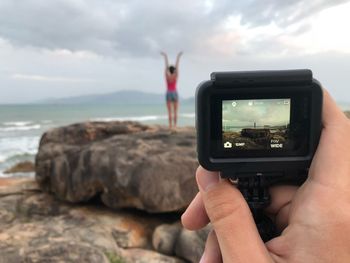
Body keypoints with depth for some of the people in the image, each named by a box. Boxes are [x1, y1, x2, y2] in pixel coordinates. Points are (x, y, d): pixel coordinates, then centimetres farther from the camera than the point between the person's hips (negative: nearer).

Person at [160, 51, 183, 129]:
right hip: (175, 93, 0)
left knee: (169, 112, 0)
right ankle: (174, 125, -1)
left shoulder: (167, 76, -5)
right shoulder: (176, 76, -5)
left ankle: (170, 125, -3)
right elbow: (177, 66, 1)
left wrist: (165, 57, 10)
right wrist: (178, 57, 5)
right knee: (175, 112, 1)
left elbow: (166, 66, 2)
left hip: (168, 94, 0)